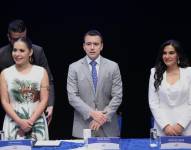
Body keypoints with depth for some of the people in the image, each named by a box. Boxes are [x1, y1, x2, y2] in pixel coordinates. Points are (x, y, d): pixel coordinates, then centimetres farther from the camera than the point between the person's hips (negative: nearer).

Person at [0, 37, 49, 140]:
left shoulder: (41, 72, 4)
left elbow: (44, 100, -1)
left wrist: (31, 121, -11)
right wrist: (19, 121, -11)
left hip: (37, 122, 0)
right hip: (14, 123, 0)